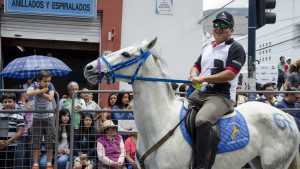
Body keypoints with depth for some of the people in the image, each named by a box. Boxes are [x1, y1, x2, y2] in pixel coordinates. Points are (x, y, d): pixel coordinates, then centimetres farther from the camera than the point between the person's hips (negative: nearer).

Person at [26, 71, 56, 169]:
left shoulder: (50, 86, -10)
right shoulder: (35, 85, -12)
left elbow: (50, 98, -27)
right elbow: (29, 93, -34)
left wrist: (38, 91, -25)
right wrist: (43, 90, -32)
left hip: (49, 116, 0)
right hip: (37, 117, 0)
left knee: (50, 140, 0)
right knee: (36, 140, 2)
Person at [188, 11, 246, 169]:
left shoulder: (235, 48, -2)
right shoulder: (207, 47, 22)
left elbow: (230, 73, -15)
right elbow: (196, 66, 26)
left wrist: (203, 79, -17)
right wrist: (194, 76, 0)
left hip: (221, 96, -8)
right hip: (199, 93, 9)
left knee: (202, 120, -35)